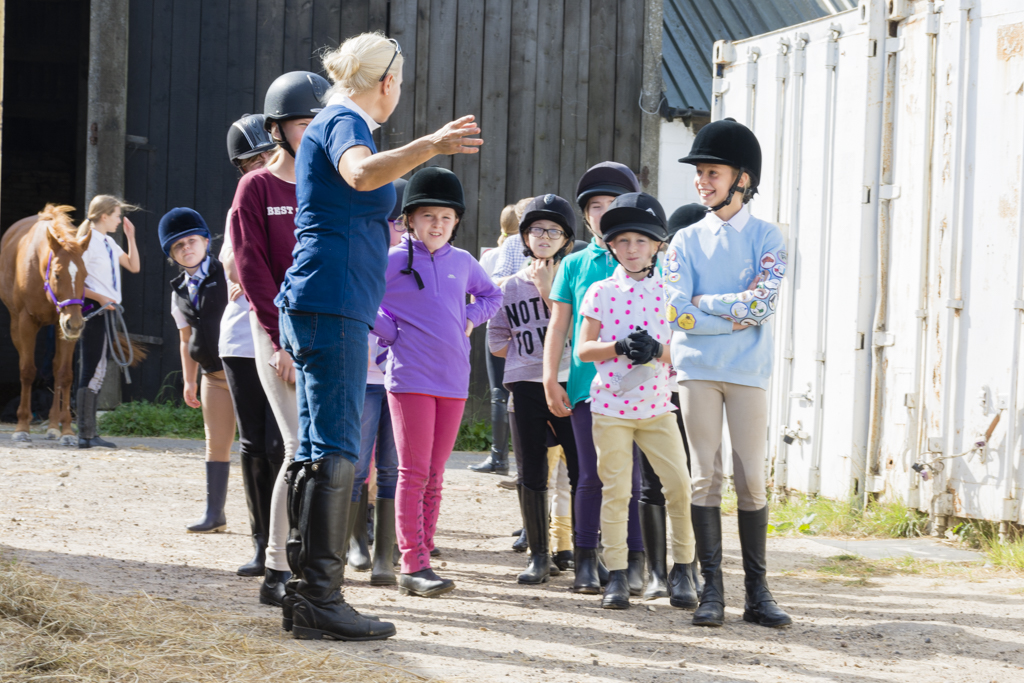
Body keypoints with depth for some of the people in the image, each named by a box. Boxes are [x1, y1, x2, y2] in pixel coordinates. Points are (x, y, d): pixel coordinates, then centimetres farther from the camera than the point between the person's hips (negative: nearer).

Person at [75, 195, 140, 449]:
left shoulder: (109, 244, 15)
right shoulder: (88, 242, -11)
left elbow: (134, 266, 23)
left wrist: (130, 237, 14)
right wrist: (98, 297, -23)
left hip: (107, 308, 10)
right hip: (93, 309, -10)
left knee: (97, 371, 10)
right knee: (92, 371, -9)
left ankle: (90, 432, 14)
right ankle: (86, 434, -8)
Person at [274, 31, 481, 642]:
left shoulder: (336, 123, 23)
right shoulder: (344, 123, -7)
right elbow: (361, 173, -33)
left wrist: (382, 227, 62)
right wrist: (430, 147, -47)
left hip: (320, 307, 11)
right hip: (334, 302, -11)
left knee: (319, 451, 11)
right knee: (336, 451, -13)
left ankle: (307, 594, 13)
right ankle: (321, 602, -16)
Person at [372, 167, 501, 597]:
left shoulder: (462, 262, 10)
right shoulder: (395, 261, -5)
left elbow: (491, 295, 27)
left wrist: (471, 319, 9)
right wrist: (388, 331, -8)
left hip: (454, 380, 5)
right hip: (411, 379, -5)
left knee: (435, 476, 7)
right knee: (414, 473, -8)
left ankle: (420, 558, 13)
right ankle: (413, 566, -10)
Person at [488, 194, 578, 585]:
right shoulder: (512, 286, 12)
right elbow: (497, 343, 12)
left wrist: (547, 287, -9)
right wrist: (535, 347, 1)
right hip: (526, 386, 3)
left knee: (582, 470, -9)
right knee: (532, 474, 4)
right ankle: (539, 556, 12)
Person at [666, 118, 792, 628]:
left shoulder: (766, 238, 4)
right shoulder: (686, 241, 8)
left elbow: (763, 304, -10)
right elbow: (677, 314, -3)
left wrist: (703, 303, -5)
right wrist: (736, 316, -8)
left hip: (748, 373, -1)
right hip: (698, 370, 1)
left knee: (751, 480, -2)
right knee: (705, 478, -1)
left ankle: (757, 592, 3)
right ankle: (711, 590, 3)